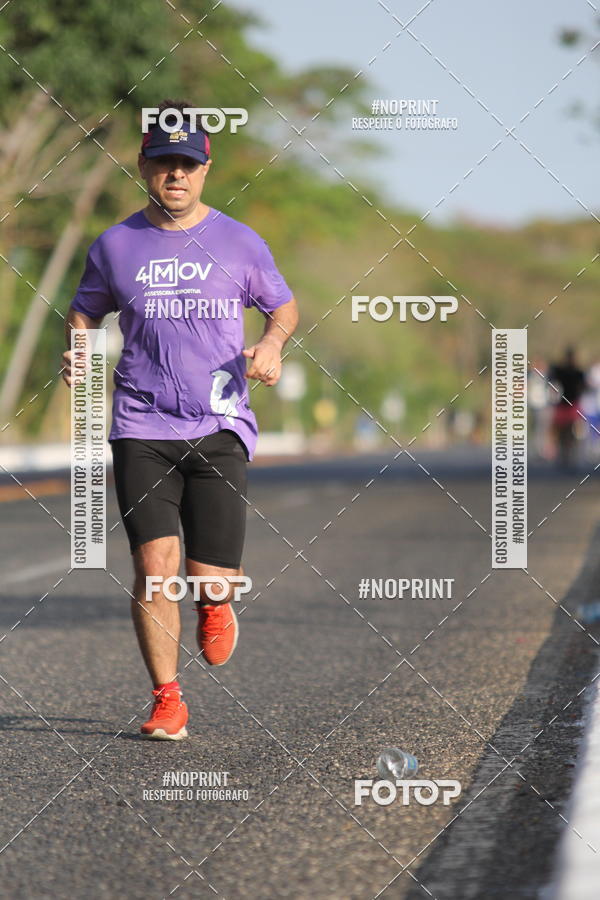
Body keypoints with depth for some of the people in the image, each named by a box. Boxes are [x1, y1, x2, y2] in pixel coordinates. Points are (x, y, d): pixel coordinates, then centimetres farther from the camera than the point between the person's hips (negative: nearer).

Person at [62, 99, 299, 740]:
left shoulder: (239, 243, 5)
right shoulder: (116, 245, 7)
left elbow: (284, 306, 17)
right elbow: (85, 311, 20)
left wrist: (271, 344, -5)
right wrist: (77, 351, -1)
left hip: (219, 427, 0)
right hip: (142, 428, 0)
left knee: (210, 578, -6)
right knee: (154, 564, -12)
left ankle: (214, 605, 32)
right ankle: (166, 699, 2)